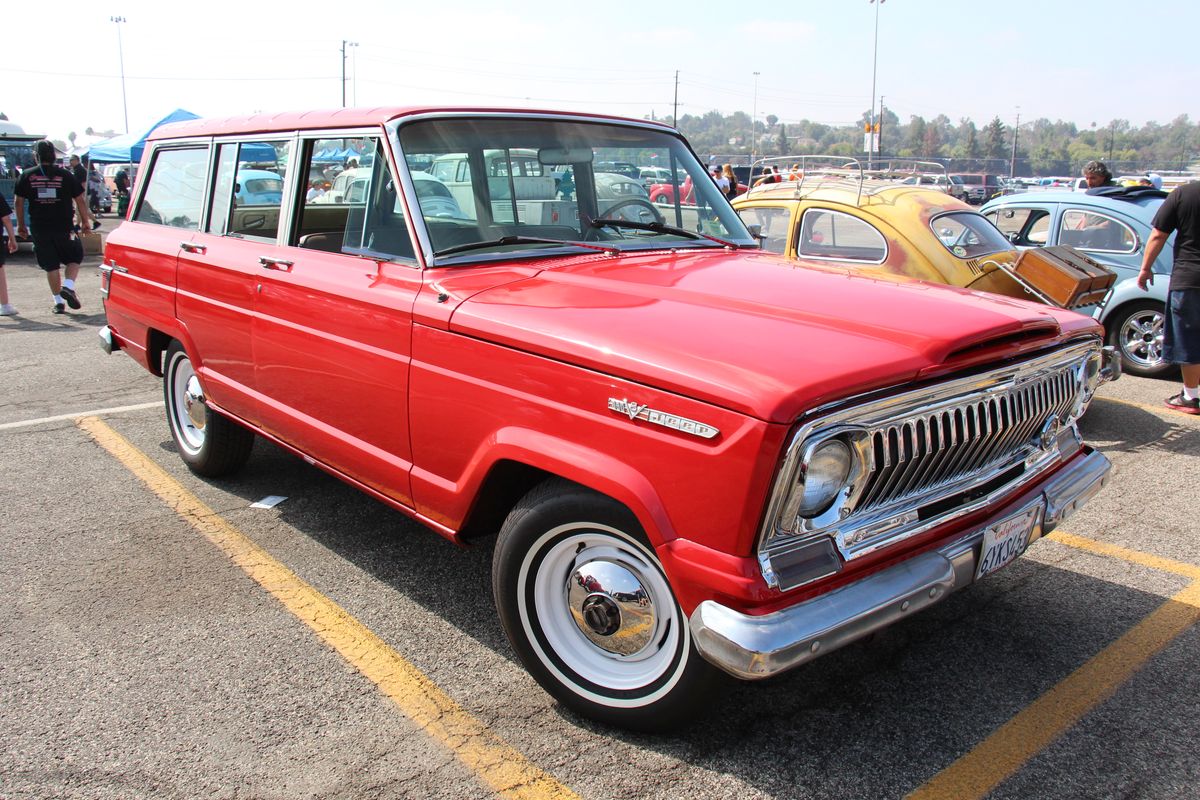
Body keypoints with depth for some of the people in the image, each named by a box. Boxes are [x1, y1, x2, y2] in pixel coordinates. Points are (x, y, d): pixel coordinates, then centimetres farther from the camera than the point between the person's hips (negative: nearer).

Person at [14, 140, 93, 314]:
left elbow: (19, 202, 6)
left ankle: (58, 301, 9)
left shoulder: (27, 176, 2)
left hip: (39, 229, 2)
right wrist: (85, 221, 10)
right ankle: (68, 286, -8)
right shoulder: (65, 175, -2)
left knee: (51, 266, 8)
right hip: (64, 228, -1)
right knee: (74, 258, 16)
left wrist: (20, 224, 16)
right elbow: (79, 200, 0)